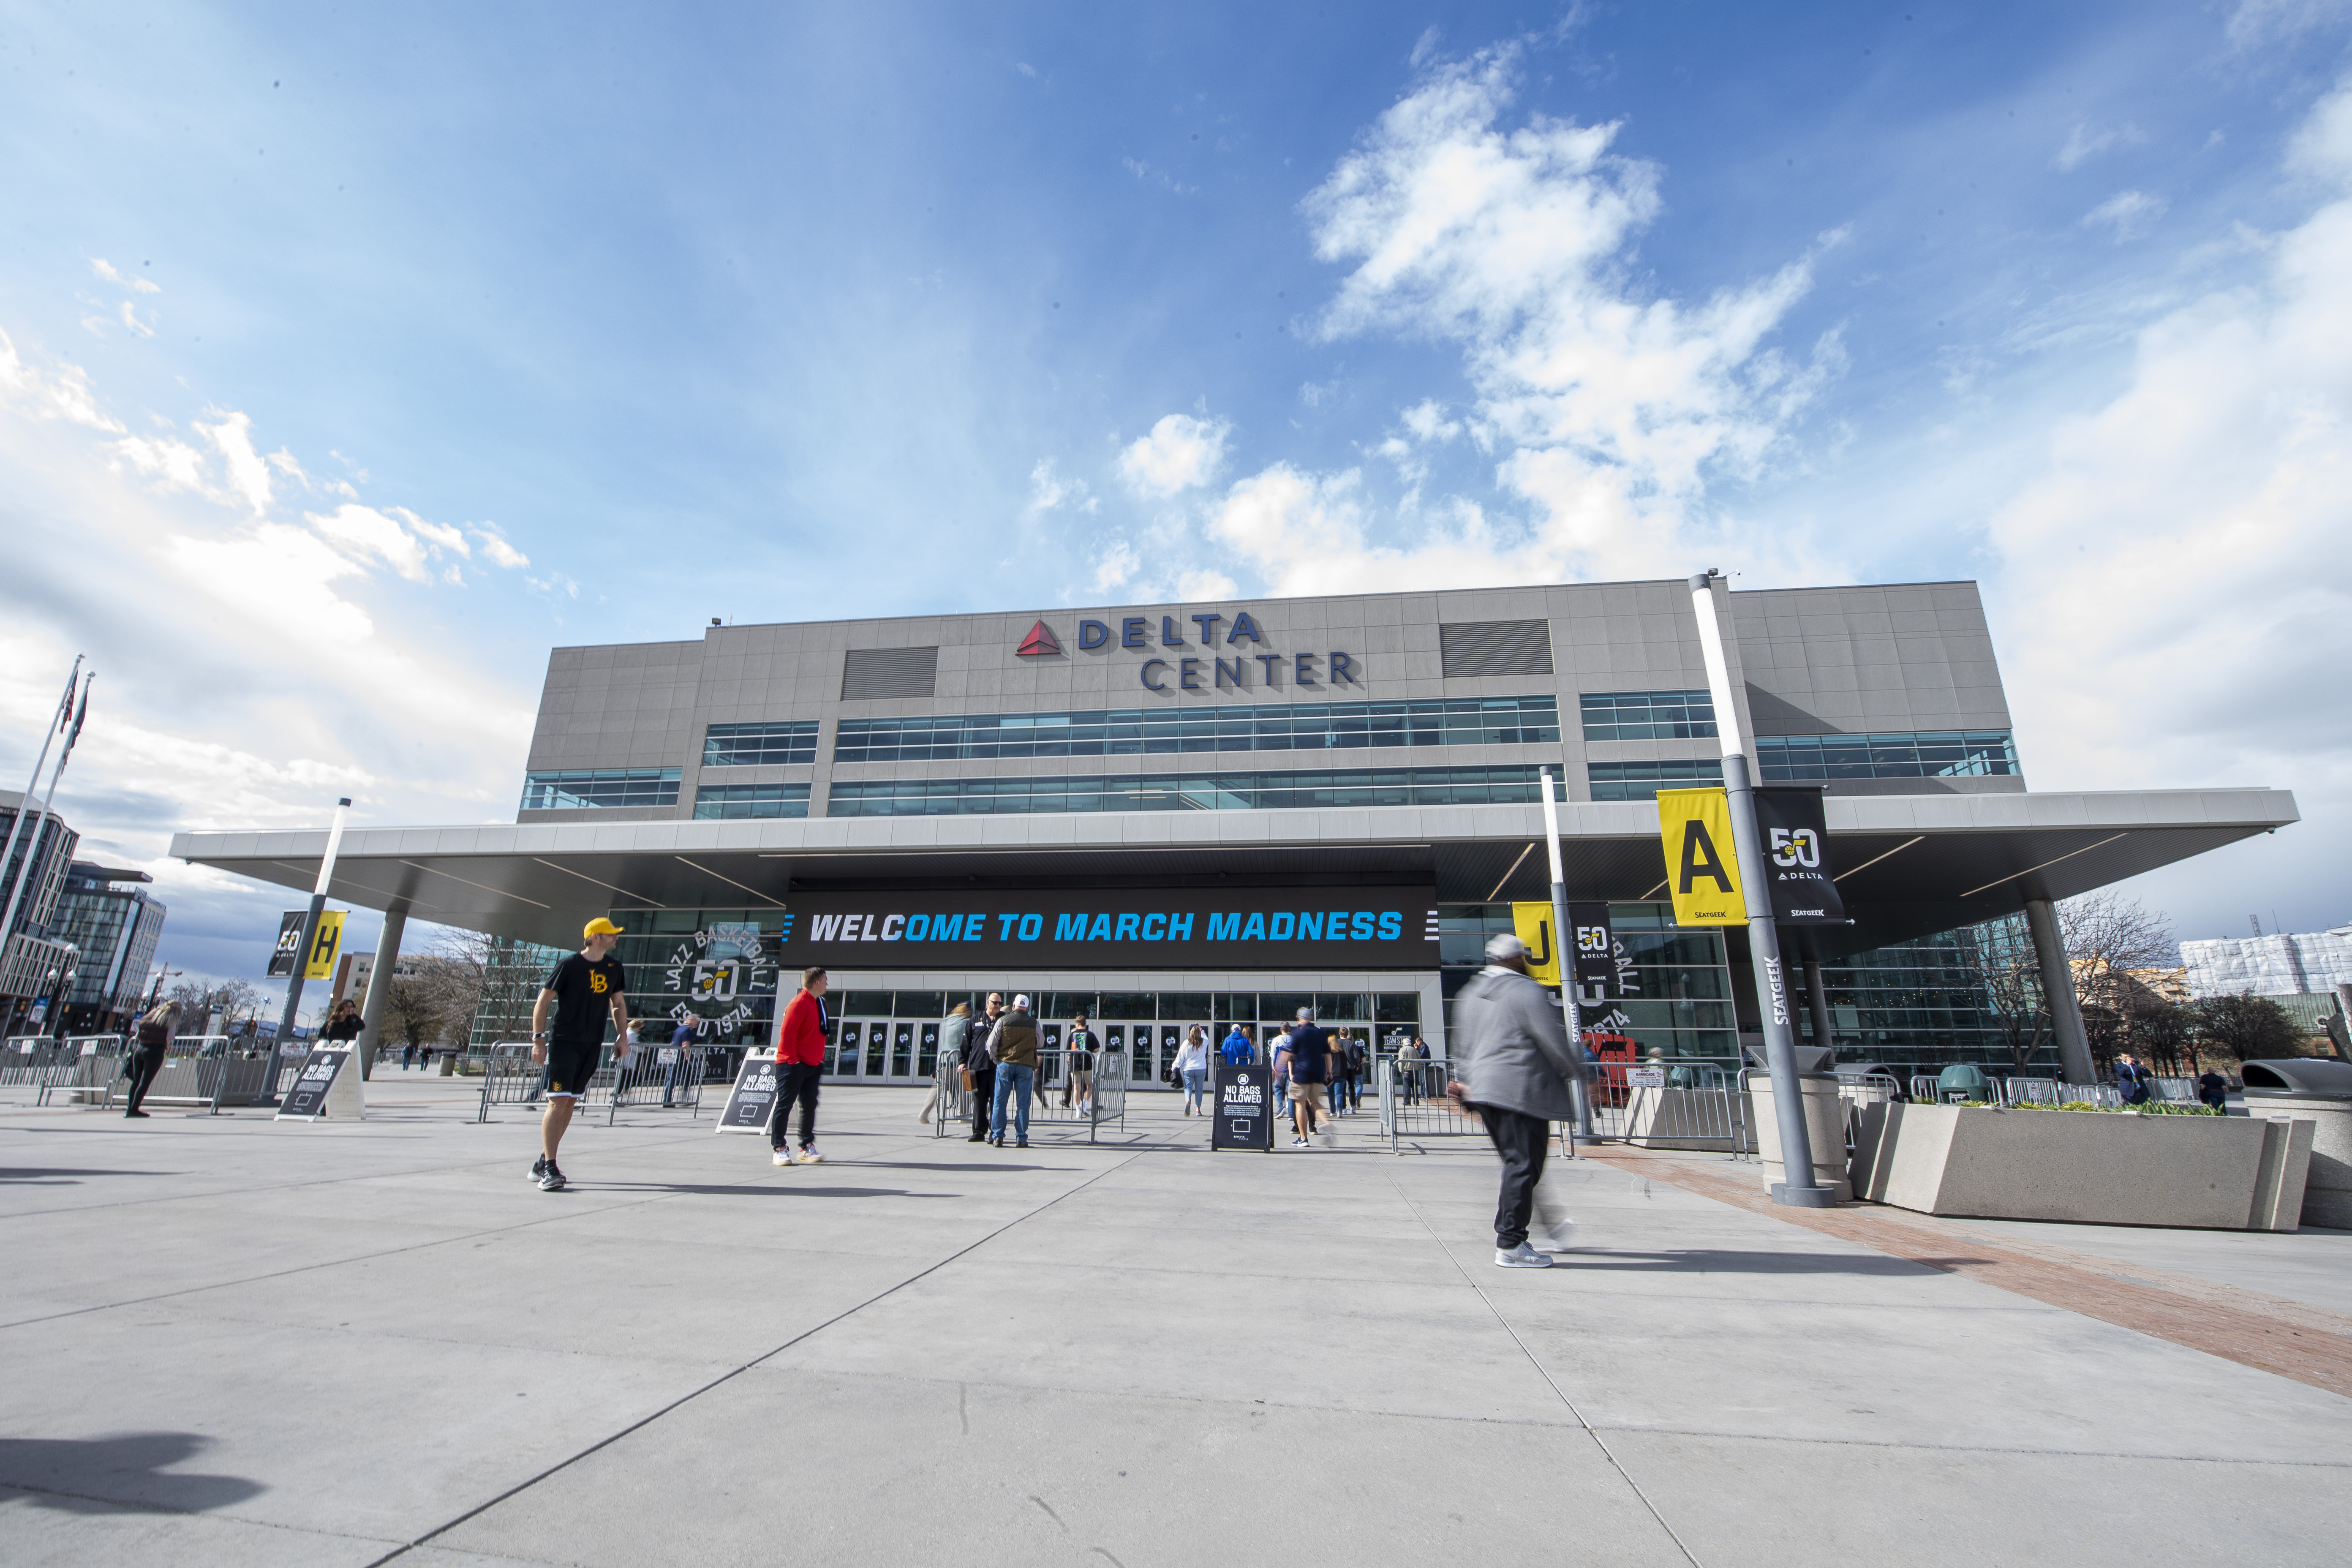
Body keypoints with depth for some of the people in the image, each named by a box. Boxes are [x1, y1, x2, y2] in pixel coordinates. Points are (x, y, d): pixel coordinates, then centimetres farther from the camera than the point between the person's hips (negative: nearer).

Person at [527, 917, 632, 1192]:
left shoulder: (614, 968, 8)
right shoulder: (568, 964, -9)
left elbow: (618, 1004, 18)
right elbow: (543, 1002, -6)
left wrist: (622, 1037, 11)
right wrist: (538, 1040, -11)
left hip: (592, 1045, 6)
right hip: (563, 1042, -6)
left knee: (569, 1103, 10)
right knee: (558, 1102, -12)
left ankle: (542, 1164, 21)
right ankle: (550, 1170, -12)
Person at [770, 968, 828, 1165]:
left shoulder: (820, 1003, 11)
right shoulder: (799, 1004, -17)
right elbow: (786, 1033, -21)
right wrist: (793, 1060, -20)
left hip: (813, 1065, 9)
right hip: (793, 1065, -9)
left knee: (810, 1106, 10)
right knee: (784, 1105, 0)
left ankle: (807, 1149, 18)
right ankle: (779, 1149, 6)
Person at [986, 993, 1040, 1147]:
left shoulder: (1003, 1021, -1)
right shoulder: (1034, 1023, 1)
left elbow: (991, 1043, -2)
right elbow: (1040, 1043, 15)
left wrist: (995, 1059, 13)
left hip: (1005, 1064, 0)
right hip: (1026, 1066, 0)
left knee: (1000, 1102, 7)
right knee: (1023, 1104, 3)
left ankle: (997, 1137, 7)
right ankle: (1021, 1139, 2)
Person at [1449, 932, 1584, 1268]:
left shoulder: (1470, 994, 14)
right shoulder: (1527, 991, -10)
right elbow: (1554, 1040, -9)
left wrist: (1463, 1082, 24)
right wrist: (1577, 1073, 5)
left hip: (1483, 1087, 8)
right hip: (1523, 1089, -8)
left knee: (1516, 1162, 18)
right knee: (1524, 1165, -4)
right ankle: (1511, 1246, -3)